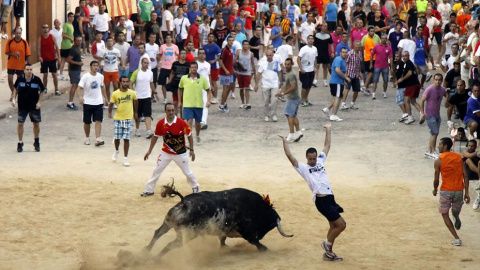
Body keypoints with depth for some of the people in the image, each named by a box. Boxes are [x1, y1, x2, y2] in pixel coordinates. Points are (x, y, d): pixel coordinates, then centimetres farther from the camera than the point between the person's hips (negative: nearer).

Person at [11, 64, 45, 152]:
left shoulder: (37, 80, -12)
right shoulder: (20, 79, -9)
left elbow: (42, 92, 0)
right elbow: (15, 89, 11)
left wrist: (39, 102, -10)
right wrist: (14, 98, 0)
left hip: (34, 106, 0)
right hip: (22, 106, 0)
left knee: (36, 124, 9)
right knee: (20, 123, -3)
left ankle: (37, 142, 30)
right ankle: (20, 143, 11)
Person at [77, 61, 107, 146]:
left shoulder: (100, 76, 3)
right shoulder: (85, 77, -11)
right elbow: (79, 88, -16)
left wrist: (105, 97, 24)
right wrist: (80, 97, -34)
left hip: (98, 102, 2)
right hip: (87, 103, -2)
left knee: (98, 121, -8)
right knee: (87, 122, 9)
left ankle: (98, 139, -13)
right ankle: (87, 138, 27)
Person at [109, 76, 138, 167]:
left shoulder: (132, 93, -4)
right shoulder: (115, 94, -8)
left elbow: (135, 101, 14)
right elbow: (111, 104, 0)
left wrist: (135, 112, 22)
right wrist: (109, 113, -17)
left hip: (128, 118, 0)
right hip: (118, 118, 0)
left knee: (126, 139, -2)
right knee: (117, 138, 6)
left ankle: (125, 158, 6)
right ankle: (116, 151, 37)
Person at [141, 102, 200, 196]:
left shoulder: (181, 123, -16)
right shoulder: (160, 123, -9)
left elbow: (189, 135, -7)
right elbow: (155, 137, 5)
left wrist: (191, 150, -10)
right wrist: (149, 151, 6)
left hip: (180, 153, -2)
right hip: (166, 153, 2)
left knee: (187, 172, 7)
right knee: (157, 171, 1)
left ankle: (195, 187, 31)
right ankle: (149, 190, 11)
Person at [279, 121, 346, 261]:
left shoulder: (320, 161, 18)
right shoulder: (303, 168, 1)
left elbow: (327, 146, 24)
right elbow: (290, 156, -7)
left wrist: (328, 130, 24)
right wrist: (284, 141, -9)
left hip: (330, 198, 7)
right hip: (321, 200, -7)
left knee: (334, 226, 11)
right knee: (341, 224, -10)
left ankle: (328, 253, 19)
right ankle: (327, 244, 9)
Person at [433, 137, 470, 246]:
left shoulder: (439, 161, -10)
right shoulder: (458, 157, 2)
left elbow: (436, 180, -8)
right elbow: (465, 175, -2)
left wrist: (435, 190, 13)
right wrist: (466, 192, 0)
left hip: (446, 190, -3)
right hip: (459, 190, 3)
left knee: (444, 214, 8)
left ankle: (456, 238, 1)